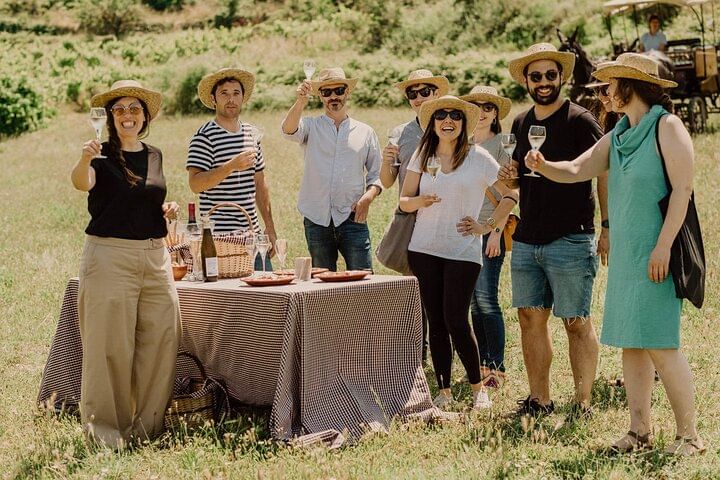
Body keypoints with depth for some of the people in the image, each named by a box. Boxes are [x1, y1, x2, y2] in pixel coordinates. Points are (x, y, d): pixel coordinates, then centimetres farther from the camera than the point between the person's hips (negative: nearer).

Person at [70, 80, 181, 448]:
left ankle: (146, 421, 17)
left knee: (162, 335, 4)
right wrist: (84, 160, -48)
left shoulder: (154, 156, 13)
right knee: (110, 342, -4)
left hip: (154, 255, 6)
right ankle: (105, 426, 6)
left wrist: (167, 209, 6)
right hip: (110, 255, -6)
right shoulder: (103, 156, -4)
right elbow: (82, 183, -27)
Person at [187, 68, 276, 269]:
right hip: (219, 235, -6)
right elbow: (195, 183, -16)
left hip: (252, 233, 6)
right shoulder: (204, 136, -6)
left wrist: (270, 228, 18)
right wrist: (232, 165, -25)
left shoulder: (252, 133, 15)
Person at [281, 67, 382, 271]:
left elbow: (376, 175, 13)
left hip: (352, 218, 0)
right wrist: (301, 102, -33)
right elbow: (289, 130, -15)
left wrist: (368, 197, -8)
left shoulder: (365, 132, 12)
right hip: (316, 220, 0)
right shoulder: (310, 126, 8)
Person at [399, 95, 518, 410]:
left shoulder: (478, 157, -2)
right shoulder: (422, 156, 7)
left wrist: (488, 226, -2)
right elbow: (404, 201, 8)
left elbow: (511, 195, 4)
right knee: (436, 322, 5)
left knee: (455, 322, -9)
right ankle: (443, 392, 13)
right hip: (424, 251, 3)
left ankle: (478, 388, 8)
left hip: (463, 251, -3)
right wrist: (420, 201, -13)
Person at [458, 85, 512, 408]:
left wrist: (497, 231, -14)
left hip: (490, 229, -6)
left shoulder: (502, 145, -1)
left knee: (486, 299, -13)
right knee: (472, 302, 7)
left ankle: (496, 370, -9)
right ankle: (482, 365, 14)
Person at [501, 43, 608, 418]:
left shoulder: (580, 121, -7)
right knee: (531, 318, 9)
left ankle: (583, 403, 7)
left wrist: (609, 227, -16)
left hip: (570, 240, -6)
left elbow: (604, 174, -9)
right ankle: (539, 399, 18)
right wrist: (508, 176, 2)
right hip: (526, 241, 6)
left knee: (576, 323, -1)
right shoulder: (521, 124, 13)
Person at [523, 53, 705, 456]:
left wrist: (663, 246, -19)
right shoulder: (617, 137, 16)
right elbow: (576, 170, 16)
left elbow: (683, 188, -14)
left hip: (657, 254, -8)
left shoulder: (667, 127, -8)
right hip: (626, 253, 8)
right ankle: (640, 431, 14)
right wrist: (542, 166, -6)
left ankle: (689, 434, -2)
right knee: (631, 344, 8)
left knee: (659, 345, -10)